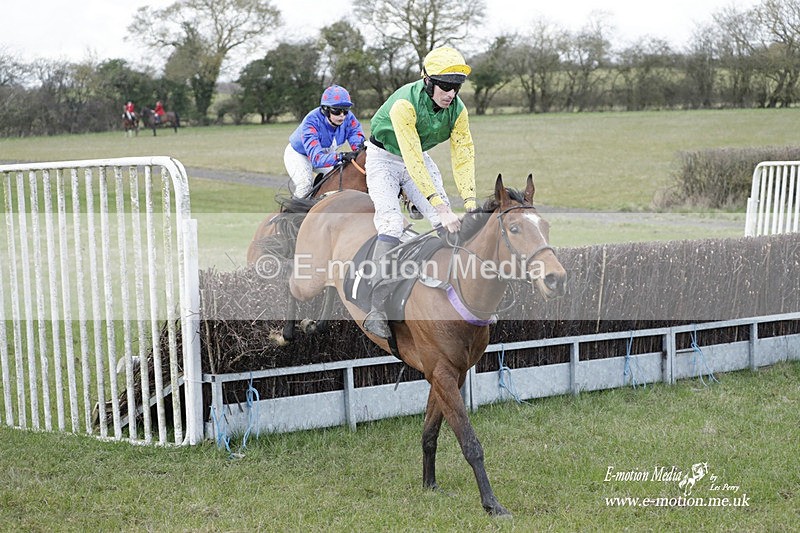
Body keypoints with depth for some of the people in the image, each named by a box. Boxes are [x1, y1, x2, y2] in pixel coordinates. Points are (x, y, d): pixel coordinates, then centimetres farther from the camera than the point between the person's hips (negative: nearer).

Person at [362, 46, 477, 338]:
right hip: (384, 158, -6)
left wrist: (470, 202, -30)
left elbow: (463, 155, -16)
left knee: (449, 225, -6)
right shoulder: (405, 103, -34)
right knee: (391, 224, -23)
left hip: (419, 157, 6)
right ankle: (376, 308, -23)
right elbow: (412, 160, -40)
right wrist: (440, 206, -45)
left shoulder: (457, 110, -16)